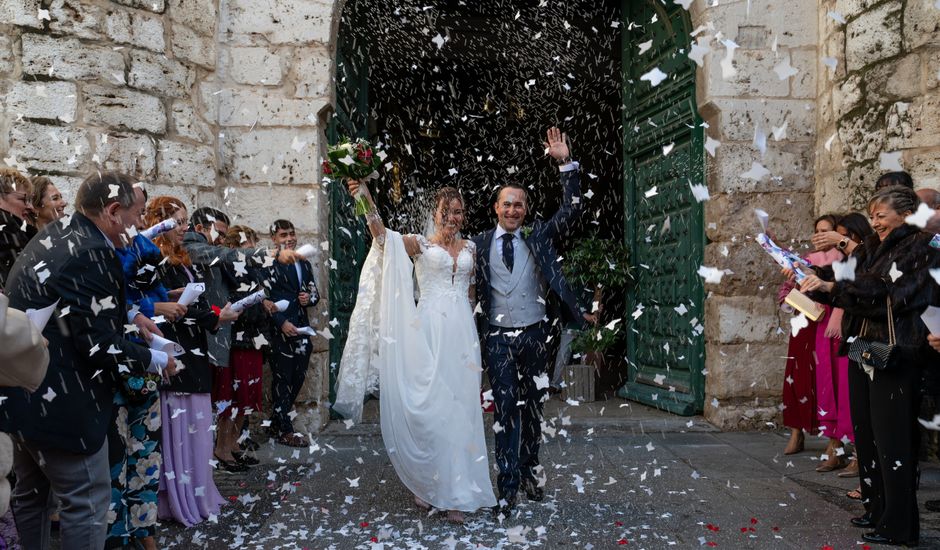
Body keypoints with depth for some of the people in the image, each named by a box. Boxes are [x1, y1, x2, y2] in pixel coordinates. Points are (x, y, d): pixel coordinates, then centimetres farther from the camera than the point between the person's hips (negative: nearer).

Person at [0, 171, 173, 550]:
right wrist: (155, 360, -8)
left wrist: (129, 315, 16)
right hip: (57, 400, -11)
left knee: (31, 493, 24)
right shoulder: (91, 252, -22)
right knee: (87, 501, 2)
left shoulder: (54, 236, 9)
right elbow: (100, 344, -23)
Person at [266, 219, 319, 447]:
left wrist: (310, 298, -1)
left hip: (301, 329, 7)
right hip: (280, 331, -7)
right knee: (282, 380, 0)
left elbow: (314, 293, 22)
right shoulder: (270, 264, -7)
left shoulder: (304, 264, 17)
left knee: (298, 378, 11)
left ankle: (276, 422, 26)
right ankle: (285, 431, 8)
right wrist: (282, 322, -17)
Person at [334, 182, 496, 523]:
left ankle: (454, 492, 15)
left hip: (462, 332, 4)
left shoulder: (468, 247, 15)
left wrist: (467, 320, 12)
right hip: (430, 331, -3)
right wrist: (367, 200, -34)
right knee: (428, 406, -3)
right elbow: (382, 235, -17)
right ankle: (427, 484, 15)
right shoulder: (420, 244, 2)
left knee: (460, 408, 4)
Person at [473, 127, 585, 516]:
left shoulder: (539, 237, 5)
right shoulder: (479, 244, 3)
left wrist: (565, 163, -10)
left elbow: (571, 209, -3)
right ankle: (507, 487, 3)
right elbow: (469, 289, 5)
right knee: (505, 409, -2)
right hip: (498, 338, -1)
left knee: (532, 407, 12)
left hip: (534, 335, 2)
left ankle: (529, 473, 28)